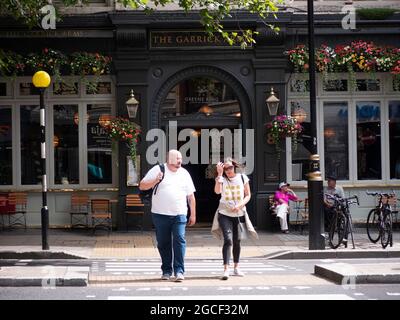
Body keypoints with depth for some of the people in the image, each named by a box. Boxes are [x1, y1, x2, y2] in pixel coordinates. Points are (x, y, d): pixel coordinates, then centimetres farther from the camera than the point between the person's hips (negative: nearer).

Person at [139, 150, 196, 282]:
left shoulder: (184, 173, 11)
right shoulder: (157, 170, 2)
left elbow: (191, 196, 16)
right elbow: (142, 186, 2)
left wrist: (193, 214, 14)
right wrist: (155, 181, -14)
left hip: (179, 215, 1)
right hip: (160, 215, -1)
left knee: (179, 240, -11)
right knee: (163, 243, 5)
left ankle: (179, 271, -10)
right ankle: (166, 271, 16)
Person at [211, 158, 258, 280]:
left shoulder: (242, 178, 2)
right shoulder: (222, 179, -3)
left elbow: (248, 195, 5)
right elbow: (217, 191, -22)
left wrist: (240, 205, -12)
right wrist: (219, 174, -26)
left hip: (239, 214, 3)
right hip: (225, 214, -2)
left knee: (237, 241, 12)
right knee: (228, 240, -16)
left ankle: (236, 267, 27)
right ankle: (226, 269, -19)